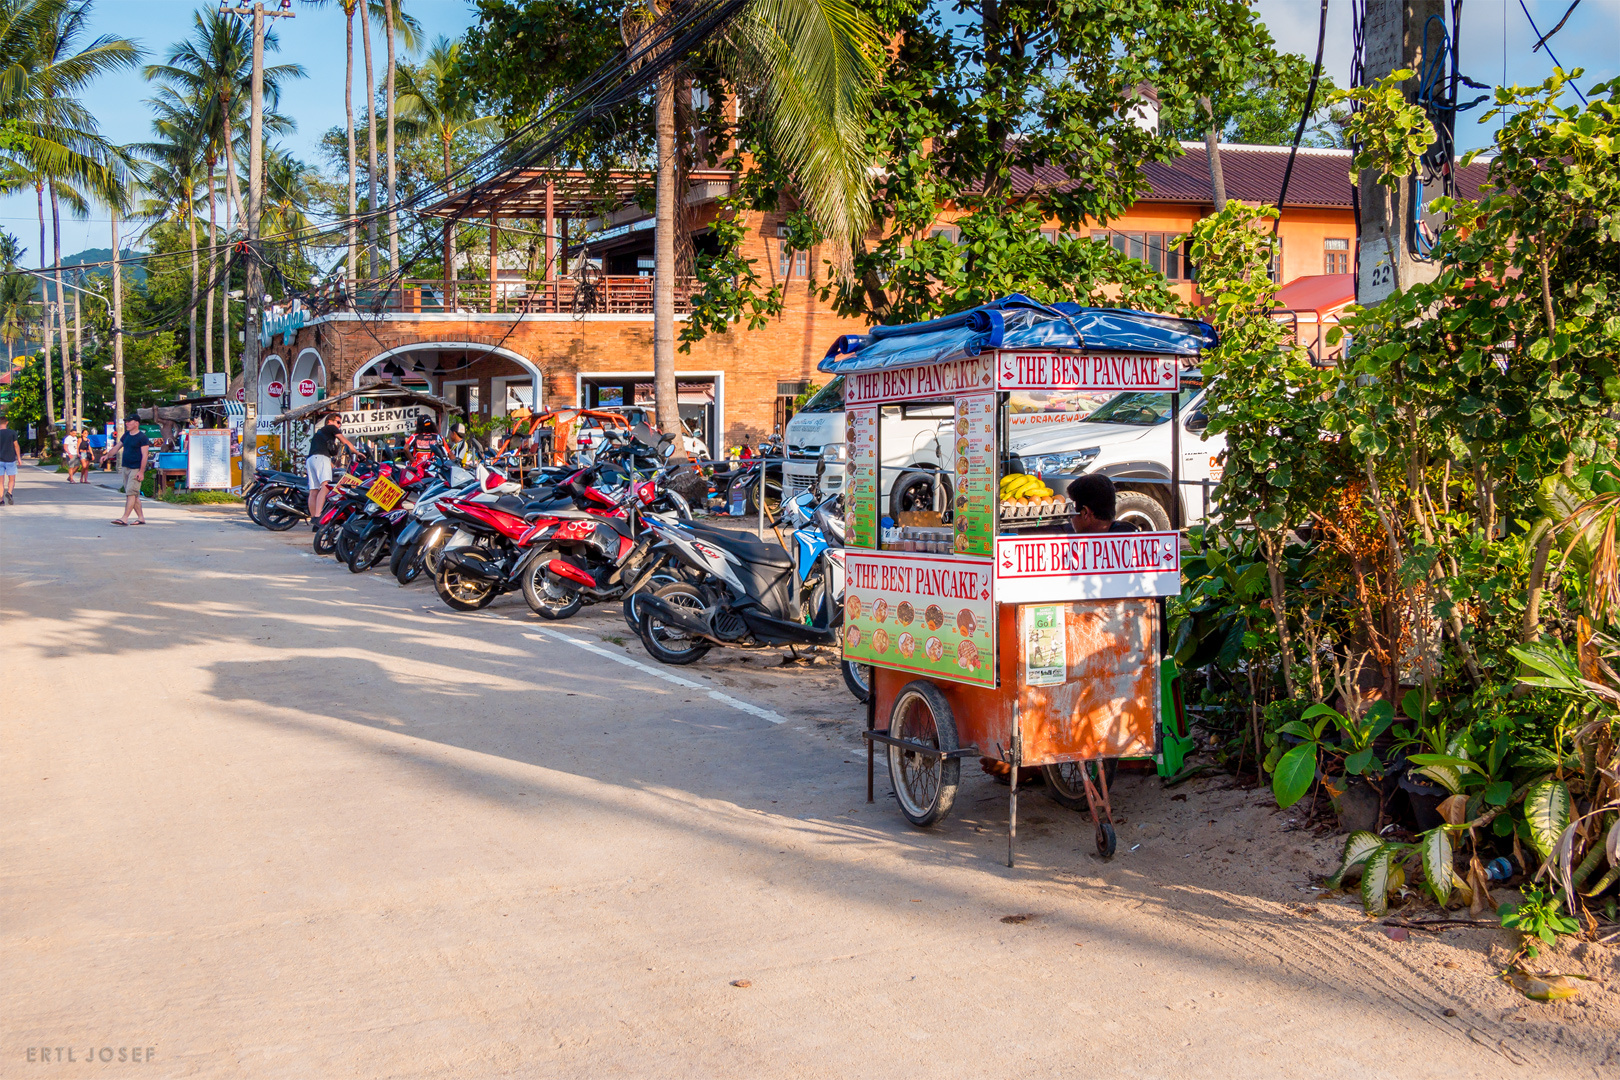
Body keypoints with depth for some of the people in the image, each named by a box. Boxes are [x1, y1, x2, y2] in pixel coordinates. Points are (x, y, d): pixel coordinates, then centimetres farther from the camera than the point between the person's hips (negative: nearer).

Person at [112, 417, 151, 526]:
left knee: (131, 493, -13)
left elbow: (144, 455, -14)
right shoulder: (126, 435, 14)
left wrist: (141, 472, -19)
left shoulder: (142, 437, -10)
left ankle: (124, 518, -17)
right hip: (126, 468, 8)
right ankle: (141, 518, 15)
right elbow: (117, 447, 25)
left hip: (136, 469, -8)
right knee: (134, 495, 9)